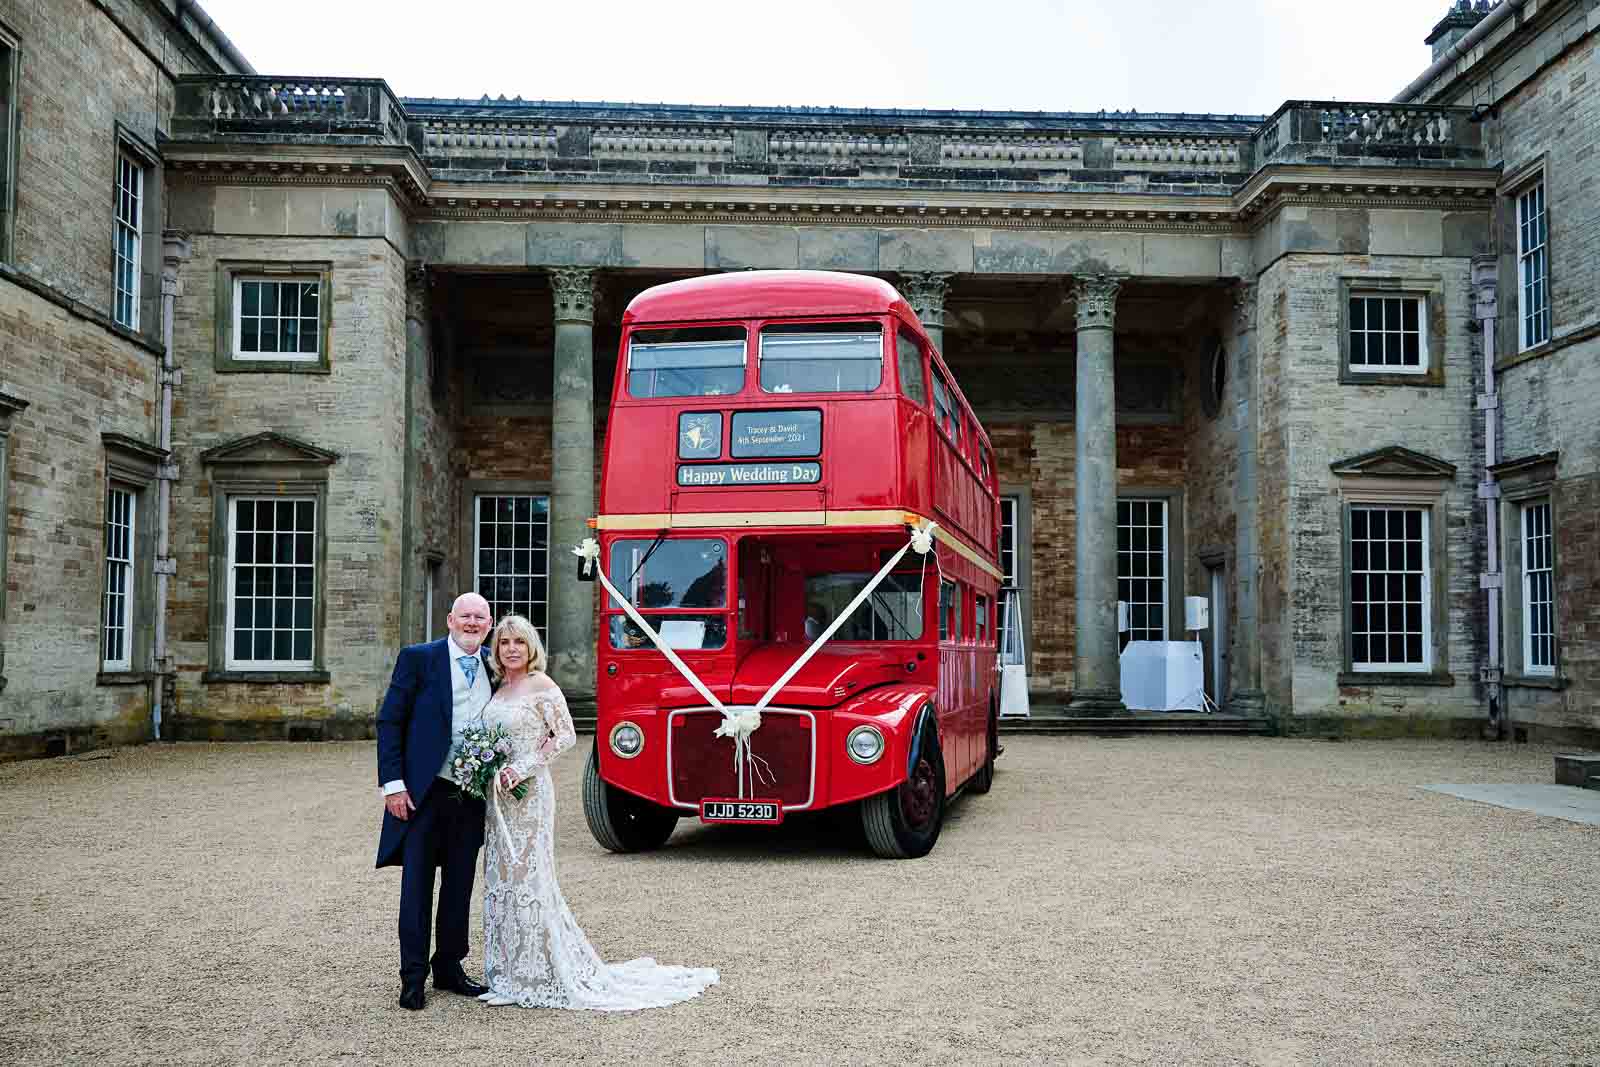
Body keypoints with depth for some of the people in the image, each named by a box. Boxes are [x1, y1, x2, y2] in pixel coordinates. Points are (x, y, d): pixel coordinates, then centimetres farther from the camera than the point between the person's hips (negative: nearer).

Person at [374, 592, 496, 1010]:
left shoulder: (494, 669, 8)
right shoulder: (418, 658, -5)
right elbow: (389, 722, -6)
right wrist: (392, 784, -12)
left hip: (473, 796, 4)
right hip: (424, 793, -4)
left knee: (459, 886, 12)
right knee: (417, 886, 1)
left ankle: (449, 967, 25)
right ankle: (413, 977, 11)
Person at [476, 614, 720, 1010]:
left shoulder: (541, 685, -9)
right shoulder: (500, 688, 13)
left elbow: (565, 736, -12)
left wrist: (522, 768, -17)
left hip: (528, 794, -8)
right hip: (498, 796, 8)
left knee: (527, 877, -4)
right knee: (502, 879, 10)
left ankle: (541, 975, 5)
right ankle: (512, 972, 19)